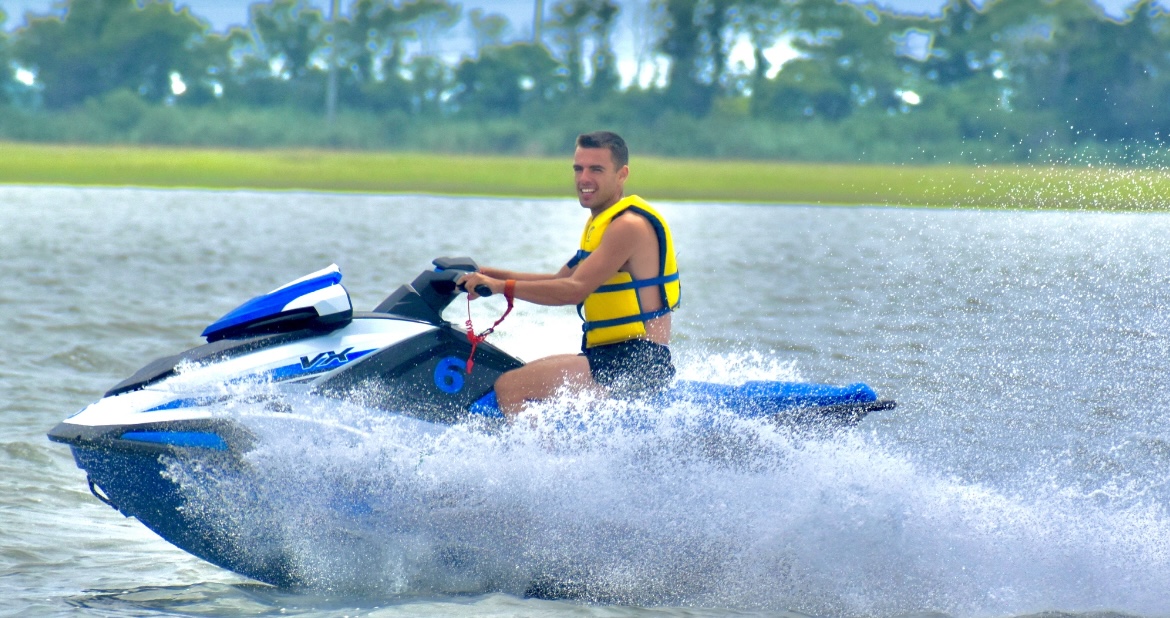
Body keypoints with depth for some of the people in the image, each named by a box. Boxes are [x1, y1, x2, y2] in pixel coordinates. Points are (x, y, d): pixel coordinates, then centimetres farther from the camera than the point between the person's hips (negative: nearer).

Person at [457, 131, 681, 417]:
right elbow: (563, 279, 24)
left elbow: (575, 289, -21)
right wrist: (498, 275, 14)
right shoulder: (601, 222, 18)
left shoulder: (629, 226, -15)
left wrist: (502, 286, -18)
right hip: (611, 358, 11)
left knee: (509, 387, -19)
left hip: (638, 364, -11)